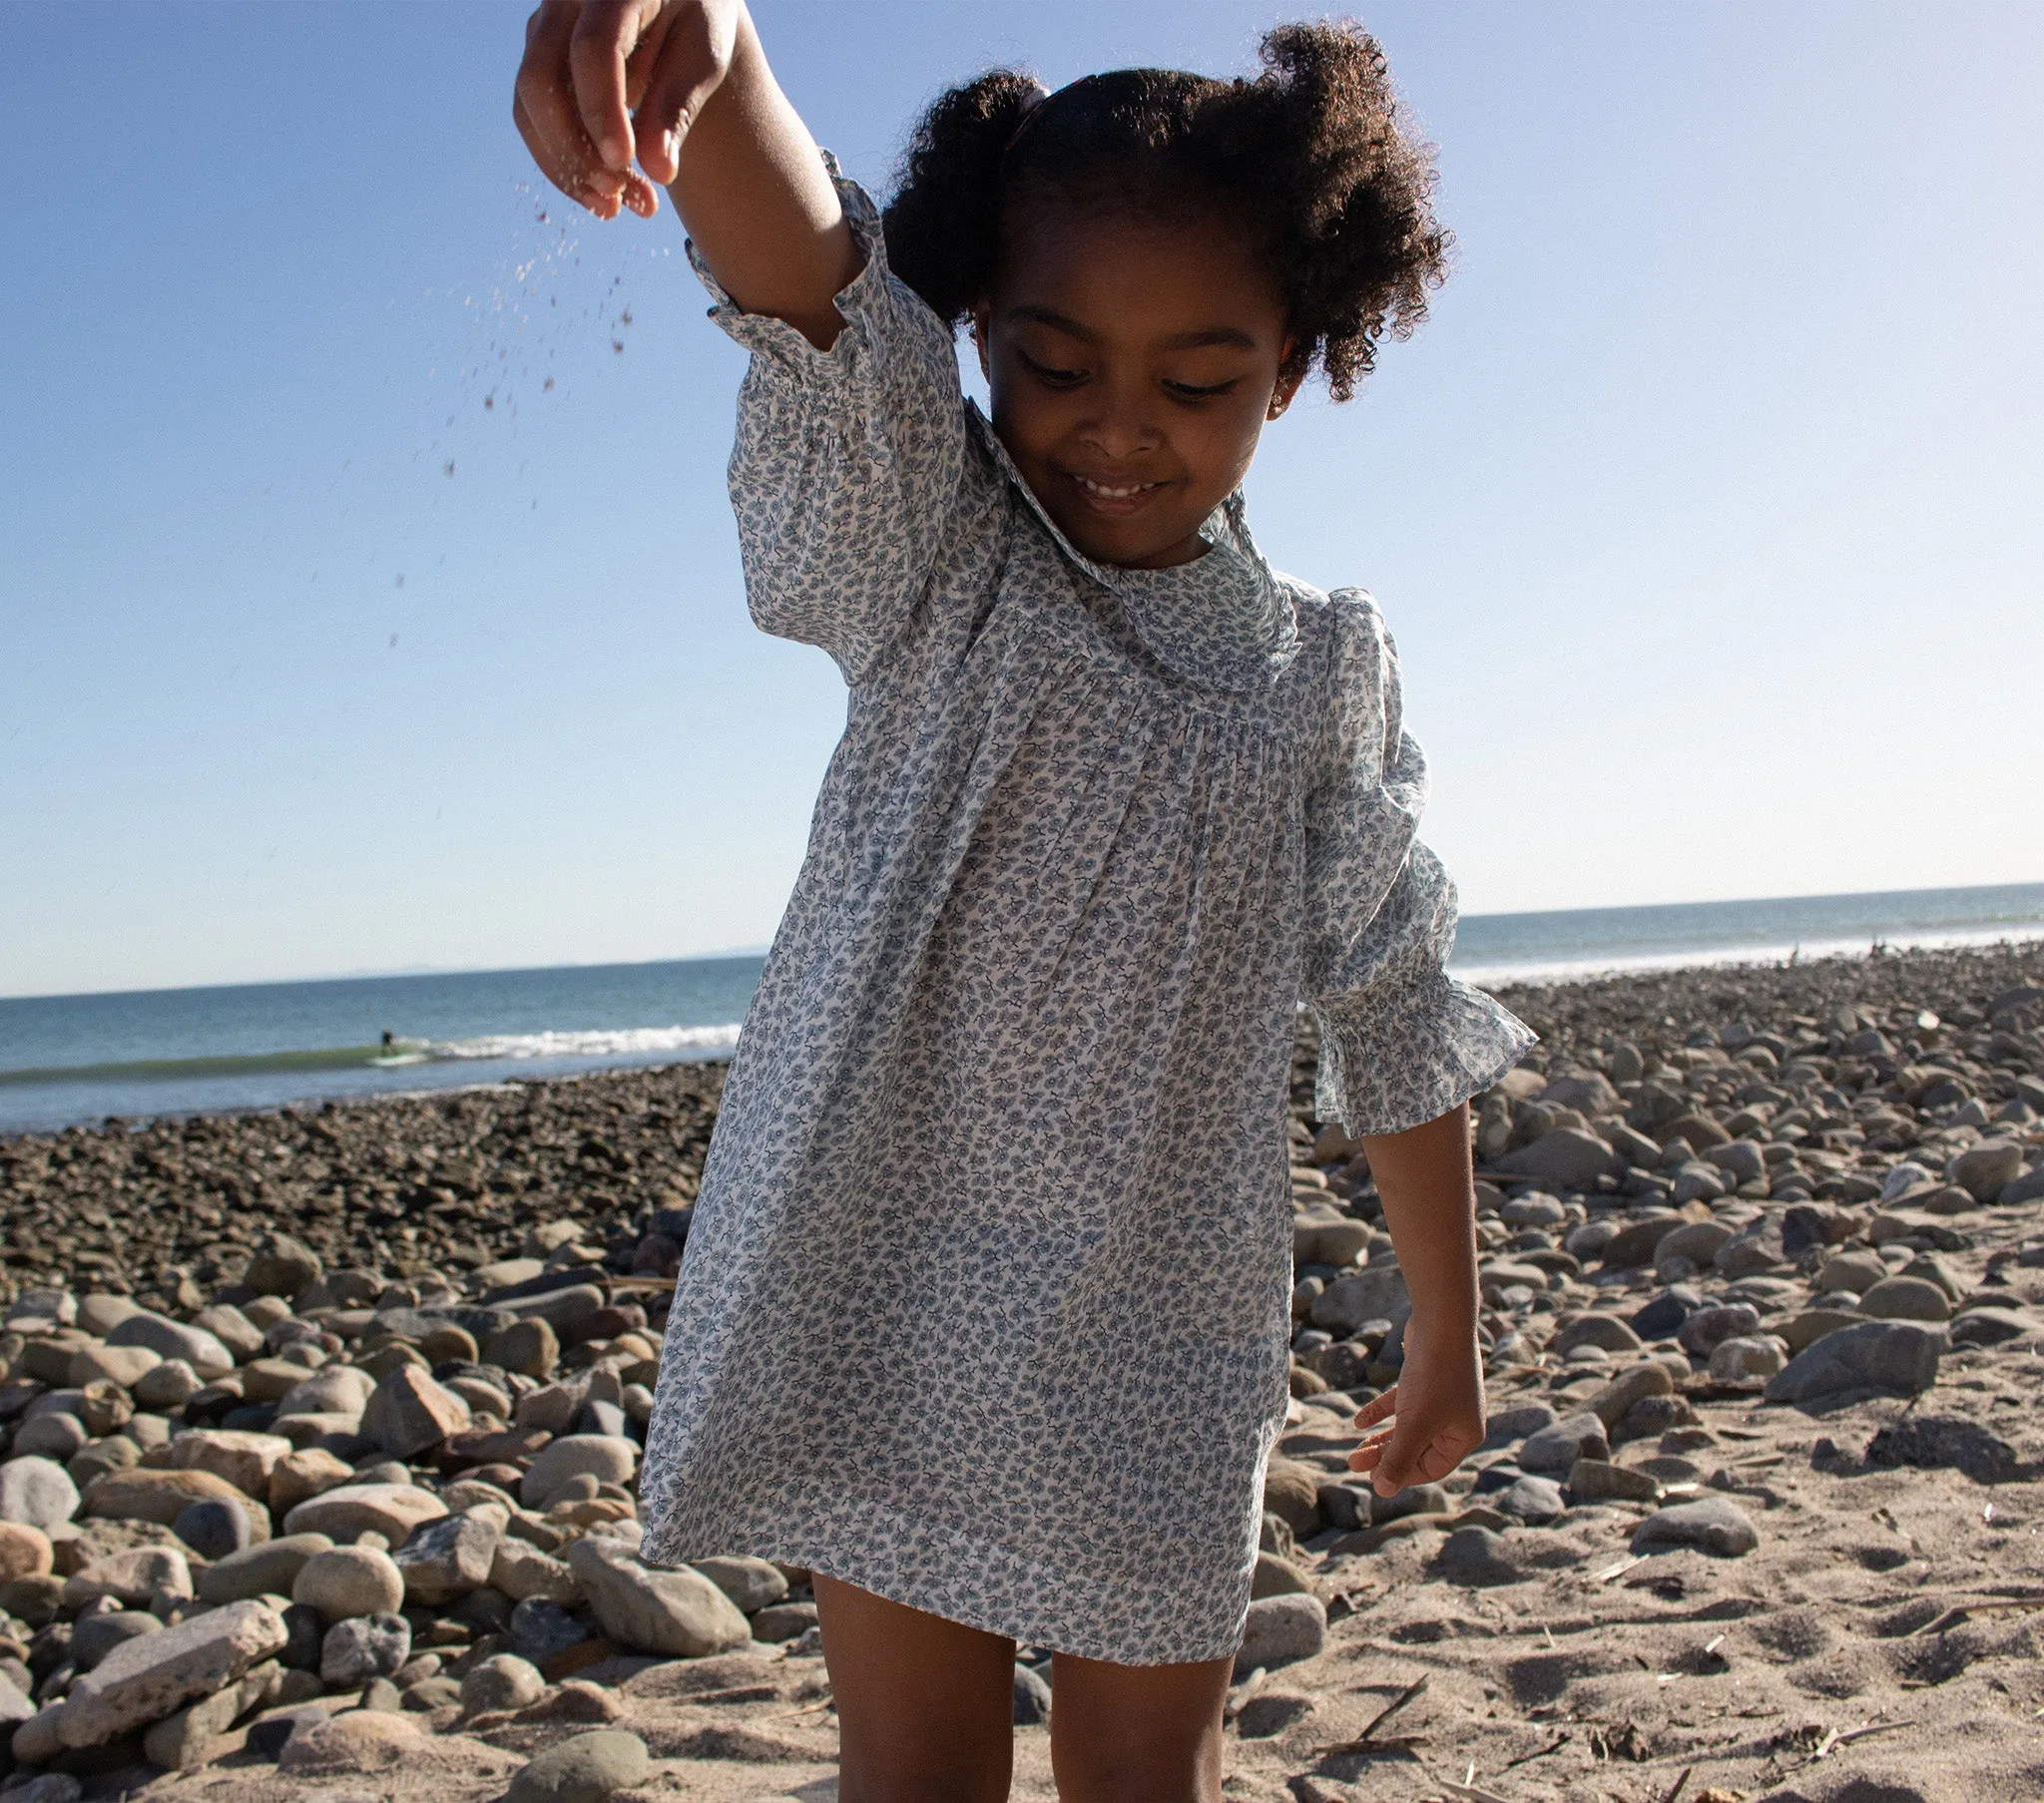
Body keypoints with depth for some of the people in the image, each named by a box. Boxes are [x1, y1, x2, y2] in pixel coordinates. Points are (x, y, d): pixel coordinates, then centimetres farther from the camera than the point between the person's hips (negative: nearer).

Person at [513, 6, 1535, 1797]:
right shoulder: (931, 558, -4)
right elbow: (813, 286, -26)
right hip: (891, 1276, -1)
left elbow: (1401, 1025, 10)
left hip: (1166, 1327, 2)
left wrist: (1450, 1334, 16)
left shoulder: (1320, 674, 2)